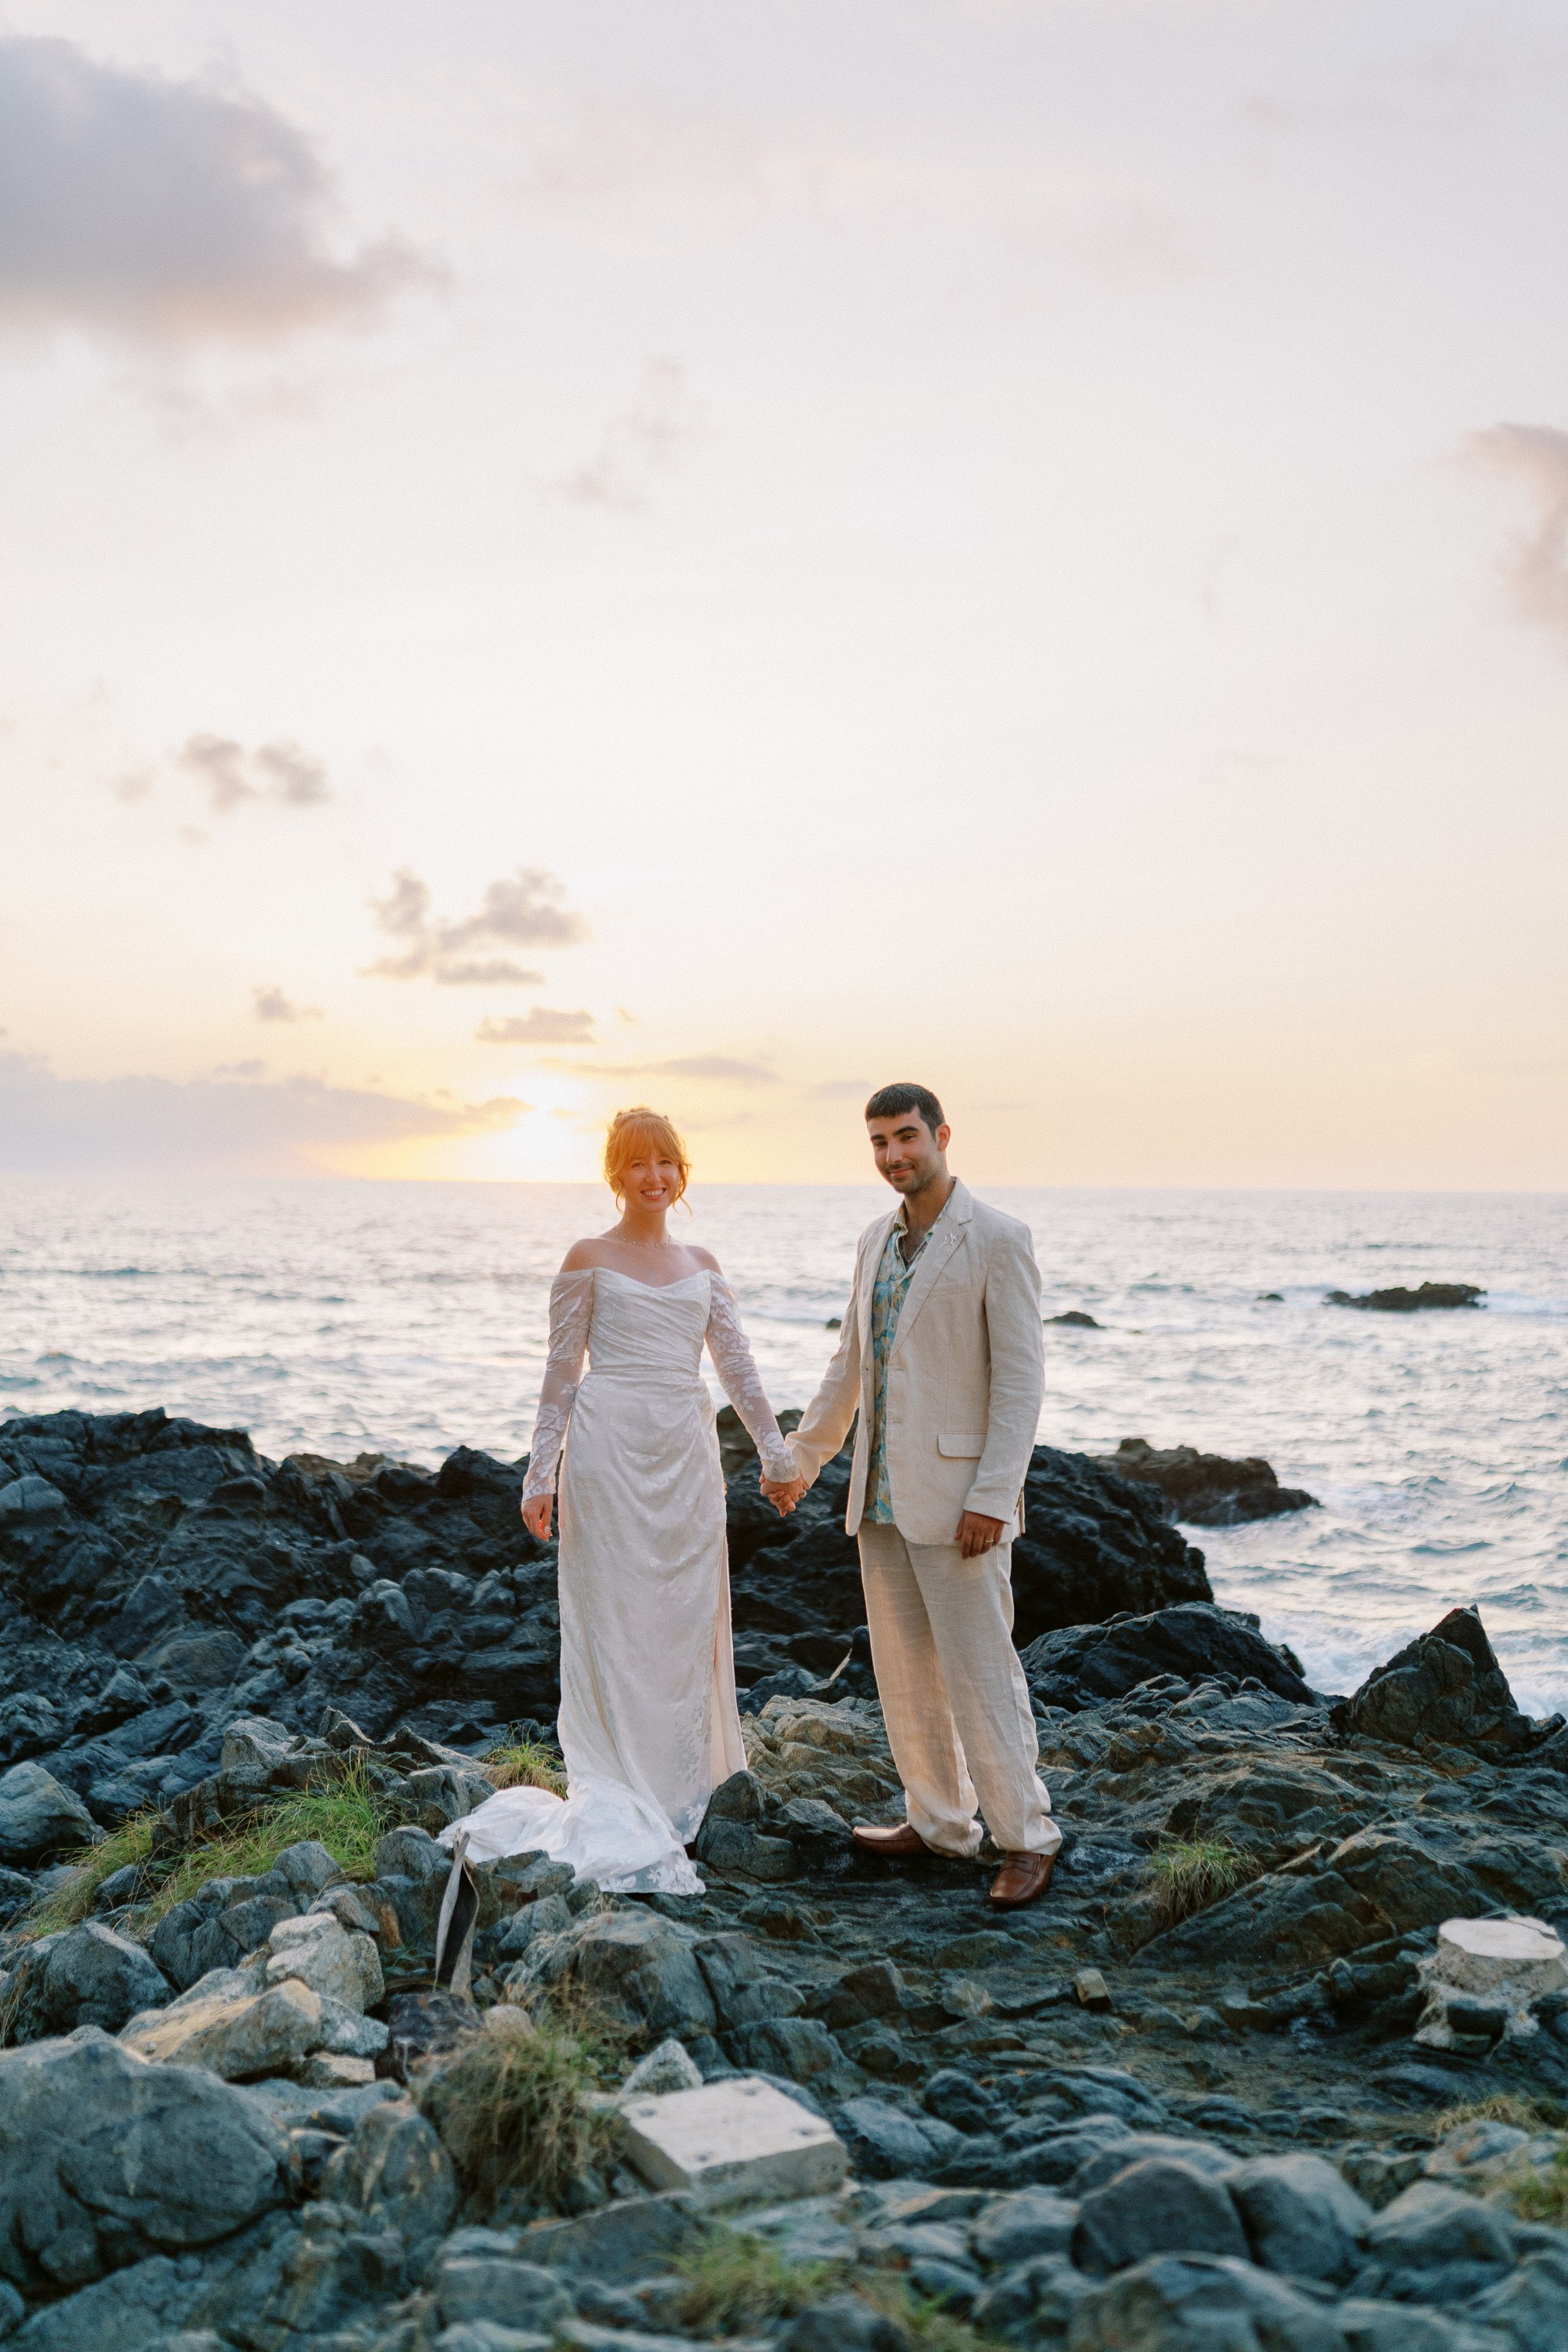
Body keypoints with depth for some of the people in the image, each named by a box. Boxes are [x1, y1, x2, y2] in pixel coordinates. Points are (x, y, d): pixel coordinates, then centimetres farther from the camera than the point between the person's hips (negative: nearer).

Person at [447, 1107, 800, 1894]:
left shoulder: (701, 1264, 13)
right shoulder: (589, 1259, 1)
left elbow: (736, 1363, 14)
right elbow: (561, 1373, 0)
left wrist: (776, 1454, 12)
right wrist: (540, 1475, -4)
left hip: (687, 1455, 4)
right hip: (611, 1447, -4)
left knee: (686, 1618, 7)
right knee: (612, 1616, -1)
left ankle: (676, 1790, 20)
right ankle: (617, 1806, 7)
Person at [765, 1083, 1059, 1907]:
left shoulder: (997, 1239, -10)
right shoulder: (877, 1239, 12)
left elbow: (1021, 1376, -14)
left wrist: (992, 1498, -19)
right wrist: (800, 1461, 25)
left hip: (956, 1496, -7)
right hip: (882, 1493, 8)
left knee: (979, 1670, -3)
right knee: (903, 1670, 13)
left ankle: (1027, 1839, 9)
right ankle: (939, 1823, 25)